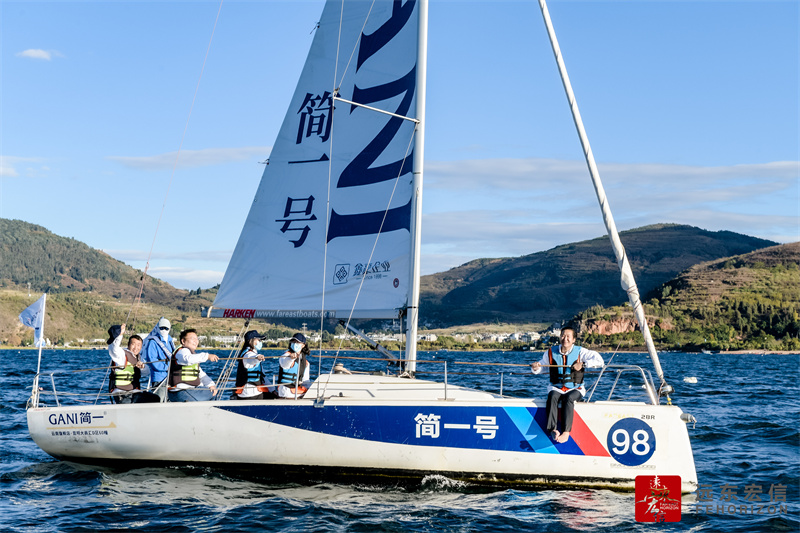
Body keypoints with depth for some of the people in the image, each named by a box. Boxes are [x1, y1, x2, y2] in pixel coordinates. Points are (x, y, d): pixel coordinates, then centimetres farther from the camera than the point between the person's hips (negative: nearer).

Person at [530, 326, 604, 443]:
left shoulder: (580, 352, -3)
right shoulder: (551, 352, 6)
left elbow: (599, 360, -11)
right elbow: (540, 365, 15)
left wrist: (582, 364, -21)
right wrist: (535, 368, -10)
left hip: (575, 389, -2)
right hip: (556, 387, 2)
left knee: (568, 398, -34)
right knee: (552, 397, -32)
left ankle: (566, 431, -37)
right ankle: (553, 429, -38)